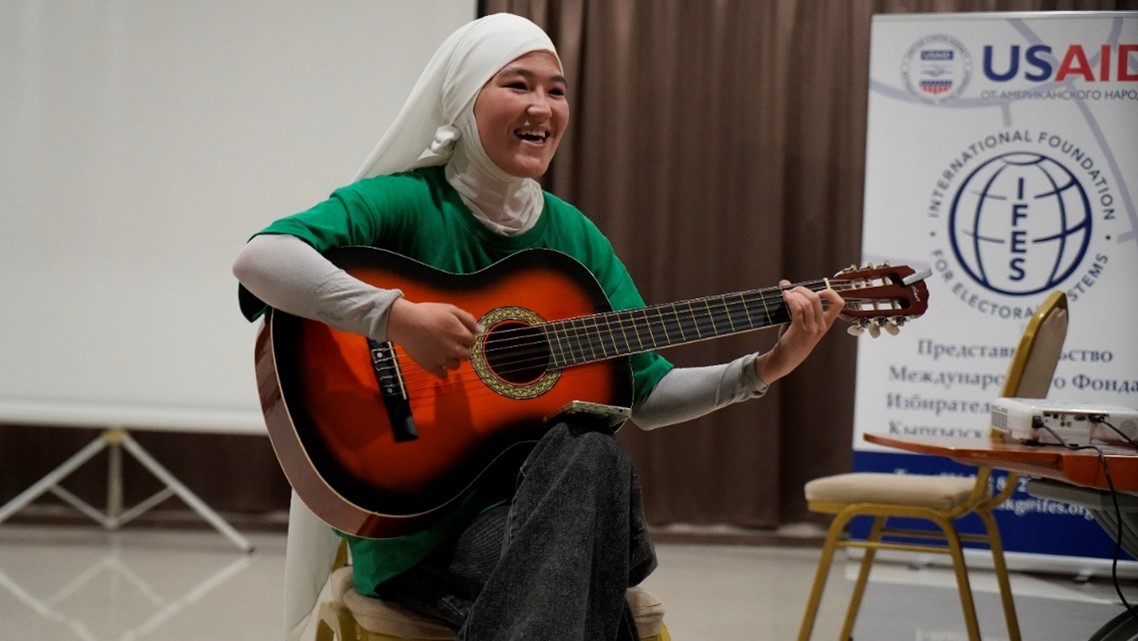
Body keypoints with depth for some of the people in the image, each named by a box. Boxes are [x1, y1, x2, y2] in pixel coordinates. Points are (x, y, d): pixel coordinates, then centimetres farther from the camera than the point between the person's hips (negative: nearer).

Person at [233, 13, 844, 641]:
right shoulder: (407, 203, -6)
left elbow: (645, 395, 13)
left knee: (595, 453, -31)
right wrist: (396, 314, -34)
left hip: (549, 498, 5)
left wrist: (764, 368, -1)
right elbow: (258, 259, -24)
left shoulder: (576, 236, 13)